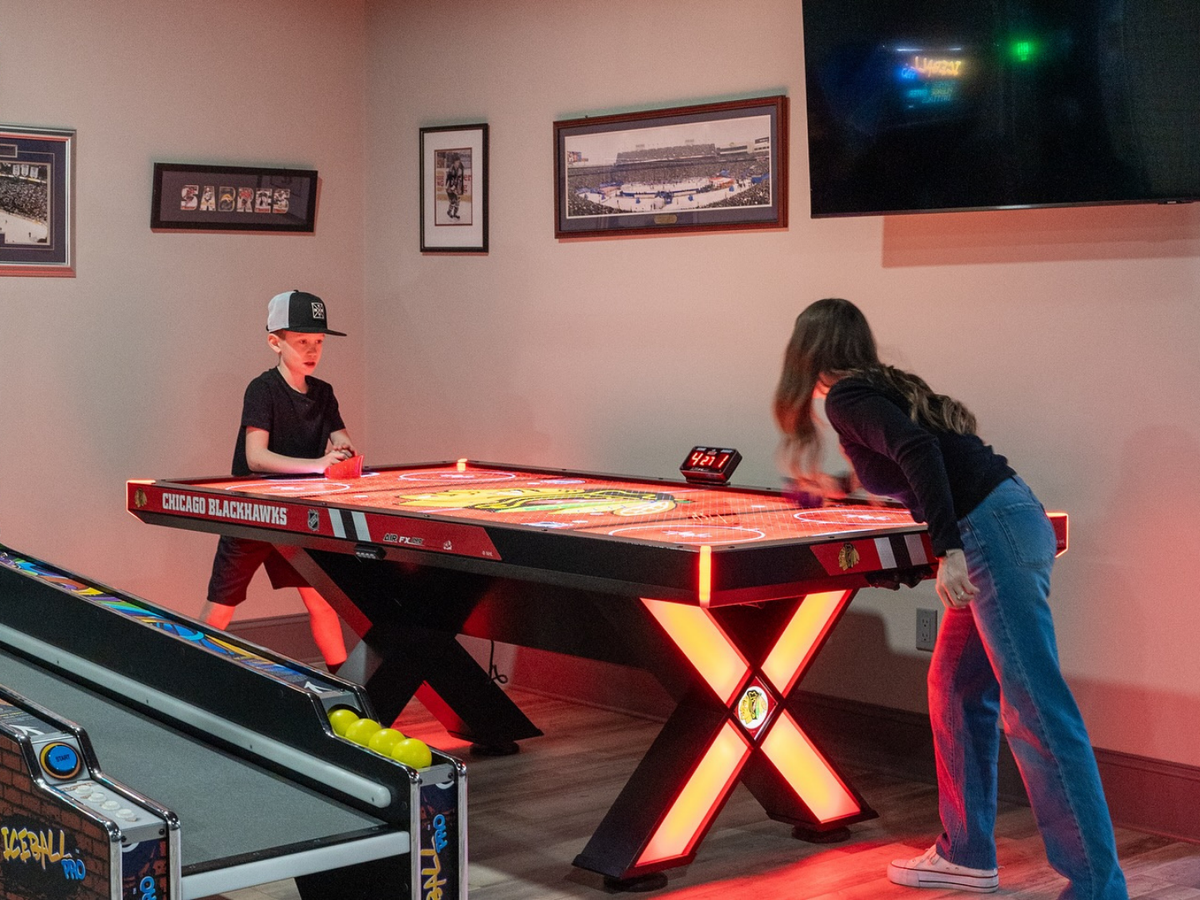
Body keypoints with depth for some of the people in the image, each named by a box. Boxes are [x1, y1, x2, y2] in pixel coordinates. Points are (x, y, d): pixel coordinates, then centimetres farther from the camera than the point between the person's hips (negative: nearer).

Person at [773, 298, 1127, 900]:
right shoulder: (884, 387, 23)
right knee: (955, 687, 16)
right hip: (1006, 525, 10)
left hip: (994, 533, -10)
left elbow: (916, 449, -21)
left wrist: (948, 549, -25)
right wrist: (822, 490, 60)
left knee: (1034, 710, -10)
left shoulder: (846, 397, -3)